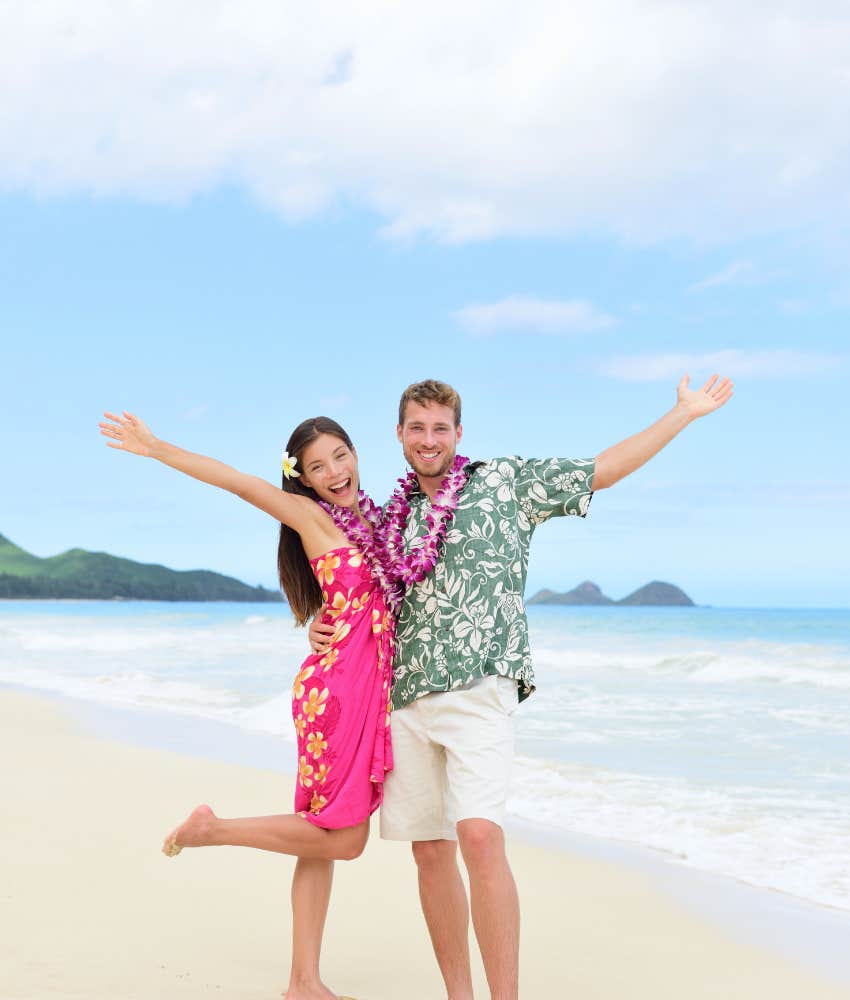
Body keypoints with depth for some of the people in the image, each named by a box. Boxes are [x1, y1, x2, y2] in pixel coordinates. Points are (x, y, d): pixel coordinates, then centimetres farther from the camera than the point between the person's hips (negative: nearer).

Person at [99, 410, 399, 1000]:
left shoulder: (370, 517, 16)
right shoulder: (309, 514, -4)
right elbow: (236, 480, -8)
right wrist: (156, 449, -11)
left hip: (369, 686, 8)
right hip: (338, 688, -8)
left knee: (326, 835, 9)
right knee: (343, 838, -4)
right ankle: (213, 830, 10)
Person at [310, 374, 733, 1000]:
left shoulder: (506, 481, 7)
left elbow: (603, 471, 7)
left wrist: (685, 412, 6)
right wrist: (323, 623, 11)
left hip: (479, 686, -5)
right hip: (406, 696, 5)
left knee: (479, 835, -22)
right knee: (430, 850, 5)